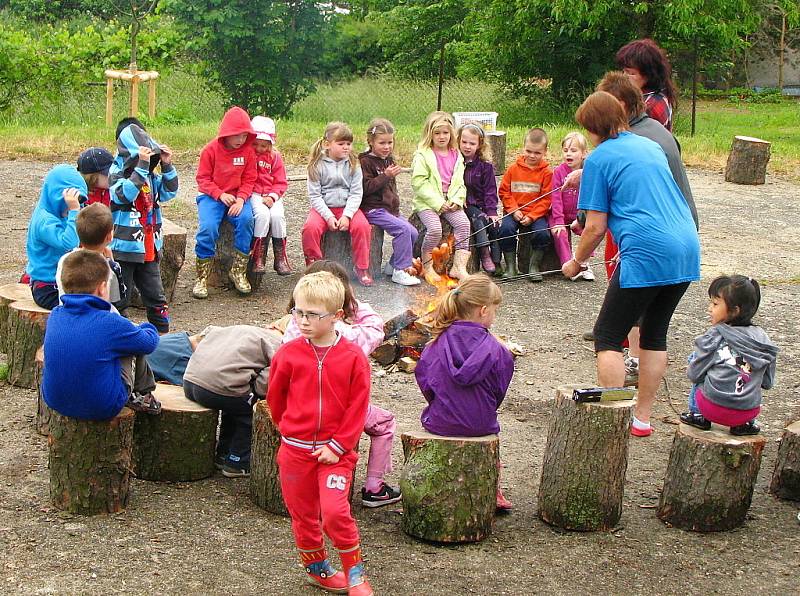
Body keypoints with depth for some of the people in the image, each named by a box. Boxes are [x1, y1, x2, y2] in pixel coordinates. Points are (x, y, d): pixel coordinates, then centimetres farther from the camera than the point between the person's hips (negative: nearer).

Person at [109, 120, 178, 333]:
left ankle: (162, 333, 22)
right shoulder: (117, 174, -13)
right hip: (124, 249, -6)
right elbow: (125, 194, -30)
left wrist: (167, 166, -2)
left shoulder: (150, 176, 8)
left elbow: (169, 192, 12)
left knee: (155, 296, 14)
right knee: (120, 298, 3)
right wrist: (141, 166, -34)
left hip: (149, 249, 6)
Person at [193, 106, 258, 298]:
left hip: (238, 196, 2)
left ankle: (238, 271, -18)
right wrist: (220, 195, -17)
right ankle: (202, 277, -15)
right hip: (212, 196, -2)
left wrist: (241, 199, -15)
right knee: (207, 227, -28)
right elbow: (203, 178, -3)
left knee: (246, 219, -30)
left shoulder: (248, 151, 0)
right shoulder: (211, 149, -6)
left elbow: (249, 179, 3)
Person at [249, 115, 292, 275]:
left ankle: (280, 258, -13)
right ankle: (258, 257, -25)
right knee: (262, 214, -31)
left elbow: (281, 183, 7)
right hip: (253, 194, -2)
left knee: (277, 215, -25)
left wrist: (272, 196, -9)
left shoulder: (275, 157, 9)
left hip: (272, 195, 2)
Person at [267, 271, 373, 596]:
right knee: (303, 514, 12)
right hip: (295, 449, 3)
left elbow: (357, 407, -8)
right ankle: (316, 567, 33)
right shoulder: (288, 353, -4)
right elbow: (275, 397, 10)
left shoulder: (353, 357, -9)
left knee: (335, 511, -16)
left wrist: (337, 446, -11)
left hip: (336, 450, -3)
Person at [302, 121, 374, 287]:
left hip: (347, 207, 1)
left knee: (362, 226, -27)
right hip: (323, 208, -1)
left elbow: (356, 193, -2)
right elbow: (314, 195, -6)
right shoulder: (317, 165, -3)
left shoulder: (353, 165, 3)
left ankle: (361, 268, -9)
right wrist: (328, 217, -18)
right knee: (310, 227, -30)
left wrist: (347, 215, -17)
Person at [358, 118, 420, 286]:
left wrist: (396, 206, 16)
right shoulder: (365, 161, -9)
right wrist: (385, 175, -24)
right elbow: (365, 187, -19)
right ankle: (400, 271, -17)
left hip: (390, 208, 9)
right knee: (403, 228, -23)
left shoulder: (389, 160, 17)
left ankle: (393, 265, 10)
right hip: (373, 209, -8)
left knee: (413, 233, -3)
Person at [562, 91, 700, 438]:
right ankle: (642, 418, 24)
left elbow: (596, 228, -3)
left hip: (646, 255, -7)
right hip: (687, 250, 7)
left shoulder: (599, 159, 0)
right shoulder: (651, 146, 20)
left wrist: (576, 262, 13)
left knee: (607, 337, 5)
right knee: (654, 334, 20)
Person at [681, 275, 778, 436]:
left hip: (714, 409, -4)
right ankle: (745, 423, 19)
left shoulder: (713, 337, -8)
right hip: (749, 412, 4)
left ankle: (698, 415, 19)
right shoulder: (762, 338, 3)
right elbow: (767, 383, 9)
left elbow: (693, 374, -3)